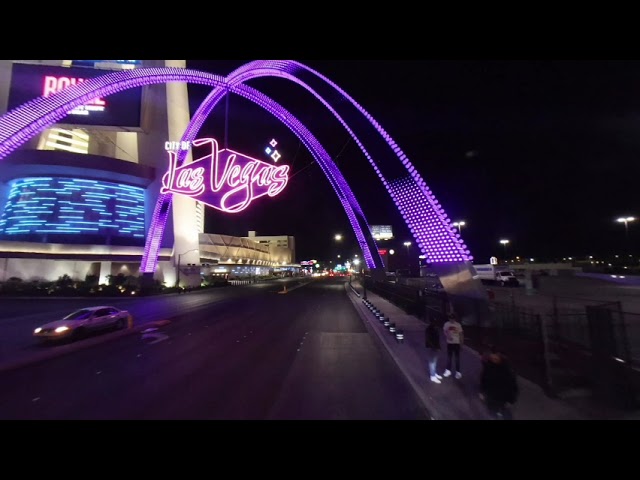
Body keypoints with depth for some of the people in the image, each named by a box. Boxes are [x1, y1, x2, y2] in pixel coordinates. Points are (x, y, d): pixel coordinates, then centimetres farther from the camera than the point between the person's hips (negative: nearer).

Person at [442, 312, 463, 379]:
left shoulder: (458, 325, -8)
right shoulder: (446, 324, -5)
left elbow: (461, 334, -2)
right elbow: (445, 332, 3)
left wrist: (461, 343, -2)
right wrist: (447, 336, -17)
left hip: (457, 343, -1)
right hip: (449, 343, 2)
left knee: (457, 358, 7)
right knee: (449, 357, 11)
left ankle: (458, 372, 17)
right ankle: (448, 370, 23)